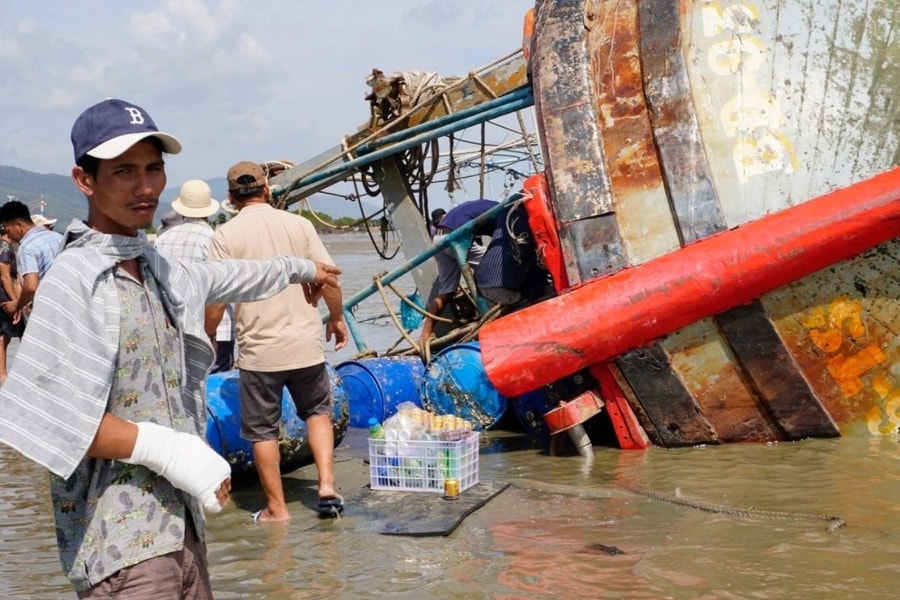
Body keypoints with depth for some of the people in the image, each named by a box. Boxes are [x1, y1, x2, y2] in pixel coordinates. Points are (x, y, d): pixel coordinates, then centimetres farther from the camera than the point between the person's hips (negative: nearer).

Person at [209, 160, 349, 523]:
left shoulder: (225, 235, -6)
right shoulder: (299, 224, 0)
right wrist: (336, 318, 15)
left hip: (258, 350, -2)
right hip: (306, 343, 2)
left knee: (263, 431, 11)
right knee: (318, 411, 23)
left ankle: (277, 508, 17)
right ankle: (327, 486, 10)